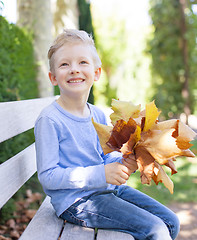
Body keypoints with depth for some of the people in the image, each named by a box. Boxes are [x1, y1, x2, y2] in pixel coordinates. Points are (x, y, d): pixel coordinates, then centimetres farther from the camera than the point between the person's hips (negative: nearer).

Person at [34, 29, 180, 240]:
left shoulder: (98, 115, 5)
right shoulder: (49, 119, -17)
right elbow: (47, 176, -18)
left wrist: (123, 163, -9)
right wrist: (100, 174, -24)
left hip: (109, 189, 7)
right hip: (76, 201, -7)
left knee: (171, 222, 8)